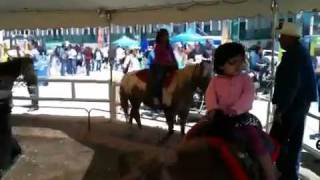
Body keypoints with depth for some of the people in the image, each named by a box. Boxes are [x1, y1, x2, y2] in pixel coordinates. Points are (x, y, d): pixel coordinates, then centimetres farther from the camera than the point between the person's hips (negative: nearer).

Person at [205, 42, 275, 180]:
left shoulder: (244, 78, 3)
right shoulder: (215, 80, 8)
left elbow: (248, 96, -12)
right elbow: (210, 95, -6)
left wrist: (236, 109, -29)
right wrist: (212, 108, -27)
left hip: (241, 117, -2)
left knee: (256, 139, -17)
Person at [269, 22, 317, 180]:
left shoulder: (292, 55, -19)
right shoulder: (301, 52, 13)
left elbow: (290, 85, -25)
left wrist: (280, 108, -22)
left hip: (291, 104, -11)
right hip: (301, 102, 11)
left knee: (277, 140, -5)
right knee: (294, 139, 17)